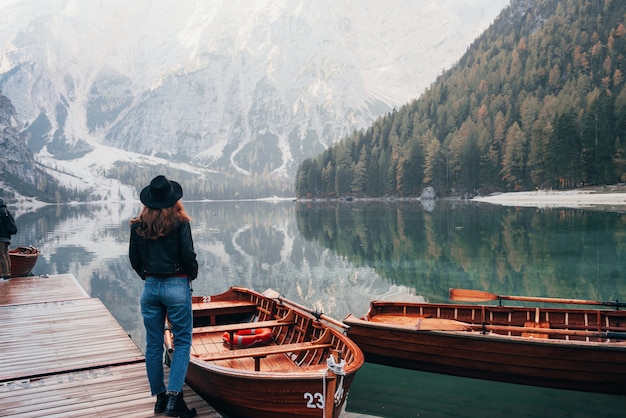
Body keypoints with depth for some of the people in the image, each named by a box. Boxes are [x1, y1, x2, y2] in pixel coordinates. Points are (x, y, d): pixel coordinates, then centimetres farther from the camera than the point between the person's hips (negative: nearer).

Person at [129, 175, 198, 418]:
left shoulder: (138, 226, 1)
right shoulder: (179, 223, -10)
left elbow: (134, 259, 5)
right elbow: (188, 255, -12)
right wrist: (192, 275, 7)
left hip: (150, 287, 4)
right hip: (177, 286, -4)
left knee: (153, 344, 12)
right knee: (182, 341, 4)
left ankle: (160, 398, 20)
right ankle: (173, 397, -5)